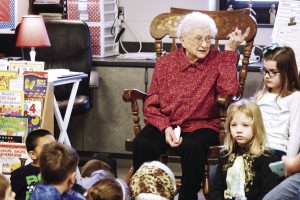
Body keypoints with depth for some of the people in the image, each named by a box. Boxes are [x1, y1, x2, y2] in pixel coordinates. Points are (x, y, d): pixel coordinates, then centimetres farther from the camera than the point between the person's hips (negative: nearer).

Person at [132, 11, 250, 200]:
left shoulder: (218, 60, 2)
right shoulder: (165, 62, 7)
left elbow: (229, 90, -17)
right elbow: (151, 105, 7)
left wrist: (230, 50, -14)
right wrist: (165, 128, -13)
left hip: (201, 126, -2)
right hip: (165, 124, 2)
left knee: (193, 147, -36)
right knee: (142, 144, -29)